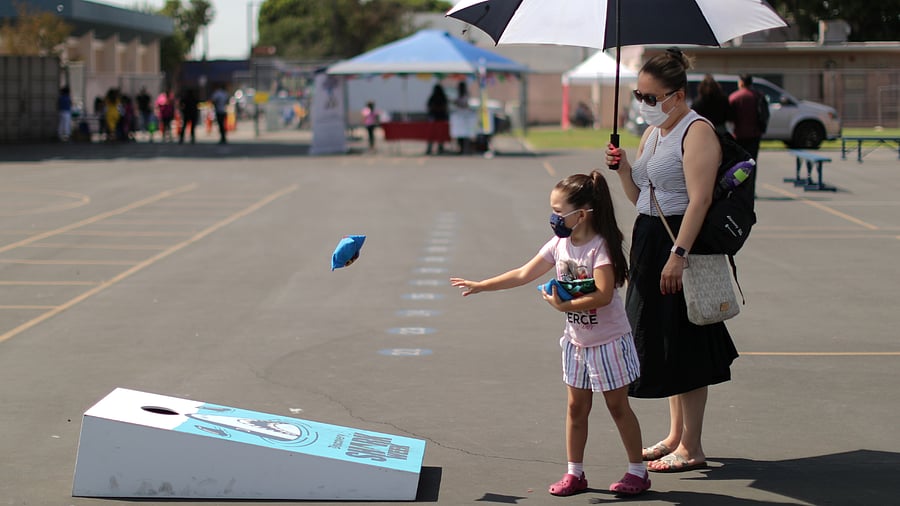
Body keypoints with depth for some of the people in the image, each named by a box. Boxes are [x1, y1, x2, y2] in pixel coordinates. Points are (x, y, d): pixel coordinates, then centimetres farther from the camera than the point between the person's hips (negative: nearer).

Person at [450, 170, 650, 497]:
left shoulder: (600, 247, -21)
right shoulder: (559, 244, 0)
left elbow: (603, 295, -31)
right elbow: (523, 275, 4)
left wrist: (564, 306, -27)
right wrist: (481, 285, 2)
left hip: (607, 341, -7)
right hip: (577, 341, 7)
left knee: (618, 406, 2)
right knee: (576, 406, 11)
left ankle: (638, 471, 13)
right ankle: (575, 473, 20)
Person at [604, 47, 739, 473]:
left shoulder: (697, 132, -14)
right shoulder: (652, 133, 14)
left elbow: (699, 199, -23)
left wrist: (678, 254, -29)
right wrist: (623, 168, 0)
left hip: (681, 243, -9)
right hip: (650, 242, 9)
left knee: (683, 347, -4)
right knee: (663, 346, 15)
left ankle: (691, 448, 4)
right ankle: (675, 436, 26)